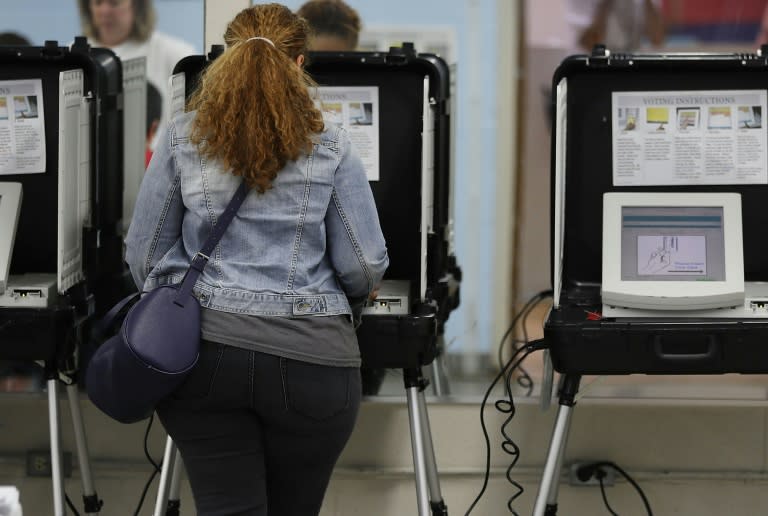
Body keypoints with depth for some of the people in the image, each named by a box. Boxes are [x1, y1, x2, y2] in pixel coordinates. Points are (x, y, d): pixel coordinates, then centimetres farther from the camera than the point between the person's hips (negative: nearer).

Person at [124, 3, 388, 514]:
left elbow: (144, 253, 8)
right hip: (309, 356, -1)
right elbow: (365, 266, 0)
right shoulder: (331, 146, 1)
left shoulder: (183, 137, 5)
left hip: (201, 344, 1)